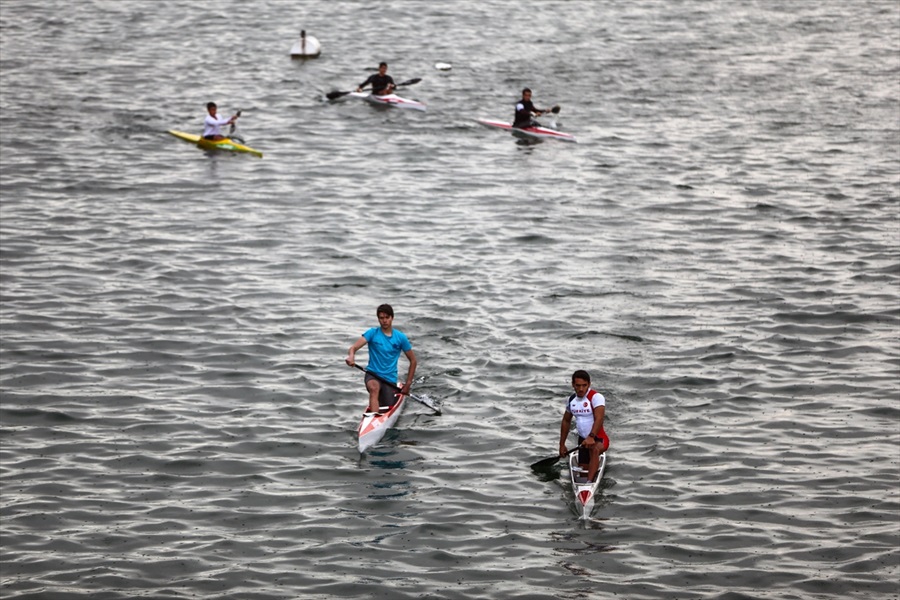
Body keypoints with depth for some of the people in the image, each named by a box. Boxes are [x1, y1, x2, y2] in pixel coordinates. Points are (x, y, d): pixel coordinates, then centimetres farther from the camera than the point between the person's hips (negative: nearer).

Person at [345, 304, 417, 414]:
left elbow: (412, 360, 10)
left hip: (390, 378, 2)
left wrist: (408, 384, 3)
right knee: (374, 388, -37)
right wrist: (351, 356, -41)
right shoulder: (372, 333, -3)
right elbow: (353, 347, -16)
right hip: (373, 375, -2)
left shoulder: (400, 337, 2)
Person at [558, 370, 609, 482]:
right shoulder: (572, 400, 5)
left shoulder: (596, 397, -17)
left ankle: (590, 482, -48)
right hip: (582, 439, 7)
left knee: (594, 449, -41)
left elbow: (599, 419, -32)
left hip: (599, 439, -7)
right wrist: (562, 444, 20)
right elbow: (566, 421, 20)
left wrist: (591, 437, -46)